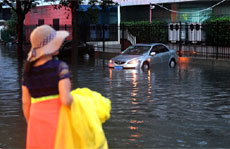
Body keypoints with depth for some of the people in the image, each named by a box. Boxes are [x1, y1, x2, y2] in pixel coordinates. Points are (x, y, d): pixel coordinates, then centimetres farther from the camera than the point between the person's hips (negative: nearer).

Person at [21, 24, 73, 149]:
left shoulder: (28, 70, 5)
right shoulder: (60, 67, -12)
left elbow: (25, 103, 8)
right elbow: (66, 99, -21)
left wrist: (32, 128, 18)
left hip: (38, 124, 5)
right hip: (58, 123, -5)